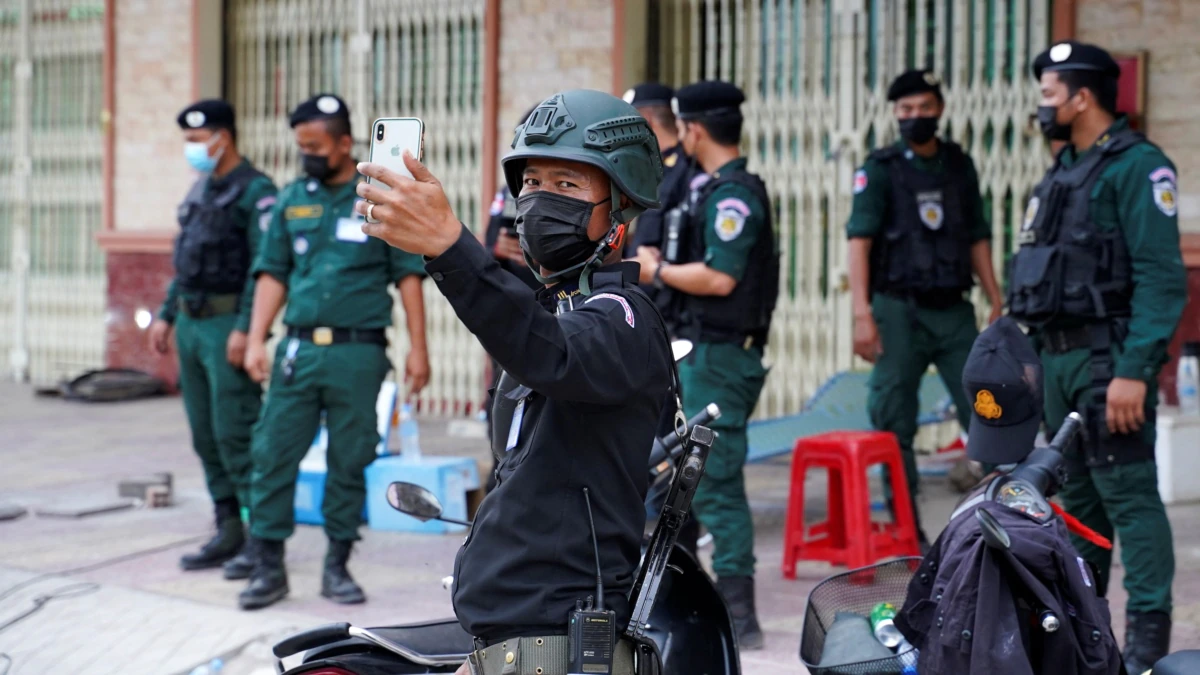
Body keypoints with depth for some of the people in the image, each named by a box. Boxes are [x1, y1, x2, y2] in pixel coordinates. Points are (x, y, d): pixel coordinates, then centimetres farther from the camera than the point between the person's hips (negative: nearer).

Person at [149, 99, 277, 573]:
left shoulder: (255, 191, -11)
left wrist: (245, 328, -23)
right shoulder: (201, 191, 17)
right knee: (206, 435, 10)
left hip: (228, 325, -9)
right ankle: (229, 530, 17)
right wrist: (166, 315, 19)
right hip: (191, 325, 9)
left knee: (235, 435, -9)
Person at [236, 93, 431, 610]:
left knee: (349, 464, 4)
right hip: (298, 349, 3)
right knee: (273, 455, -1)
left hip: (358, 353, -2)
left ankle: (337, 567, 16)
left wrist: (418, 348, -5)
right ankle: (268, 568, 8)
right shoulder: (293, 200, 10)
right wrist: (256, 339, 2)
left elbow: (408, 276, 0)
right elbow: (273, 274, 11)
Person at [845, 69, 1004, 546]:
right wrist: (862, 314, -19)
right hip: (900, 310, -3)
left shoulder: (960, 166, 10)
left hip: (954, 311, 3)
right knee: (895, 426, 0)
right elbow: (859, 240, -10)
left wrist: (997, 304, 9)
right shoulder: (880, 170, -3)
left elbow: (977, 238, 15)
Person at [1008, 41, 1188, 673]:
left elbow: (1161, 277, -17)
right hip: (1059, 358, 9)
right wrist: (1032, 356, 17)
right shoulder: (1061, 174, 19)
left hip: (1108, 357, -9)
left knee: (1128, 493, -9)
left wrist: (1134, 371, -23)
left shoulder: (1137, 165, -10)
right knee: (1078, 496, 13)